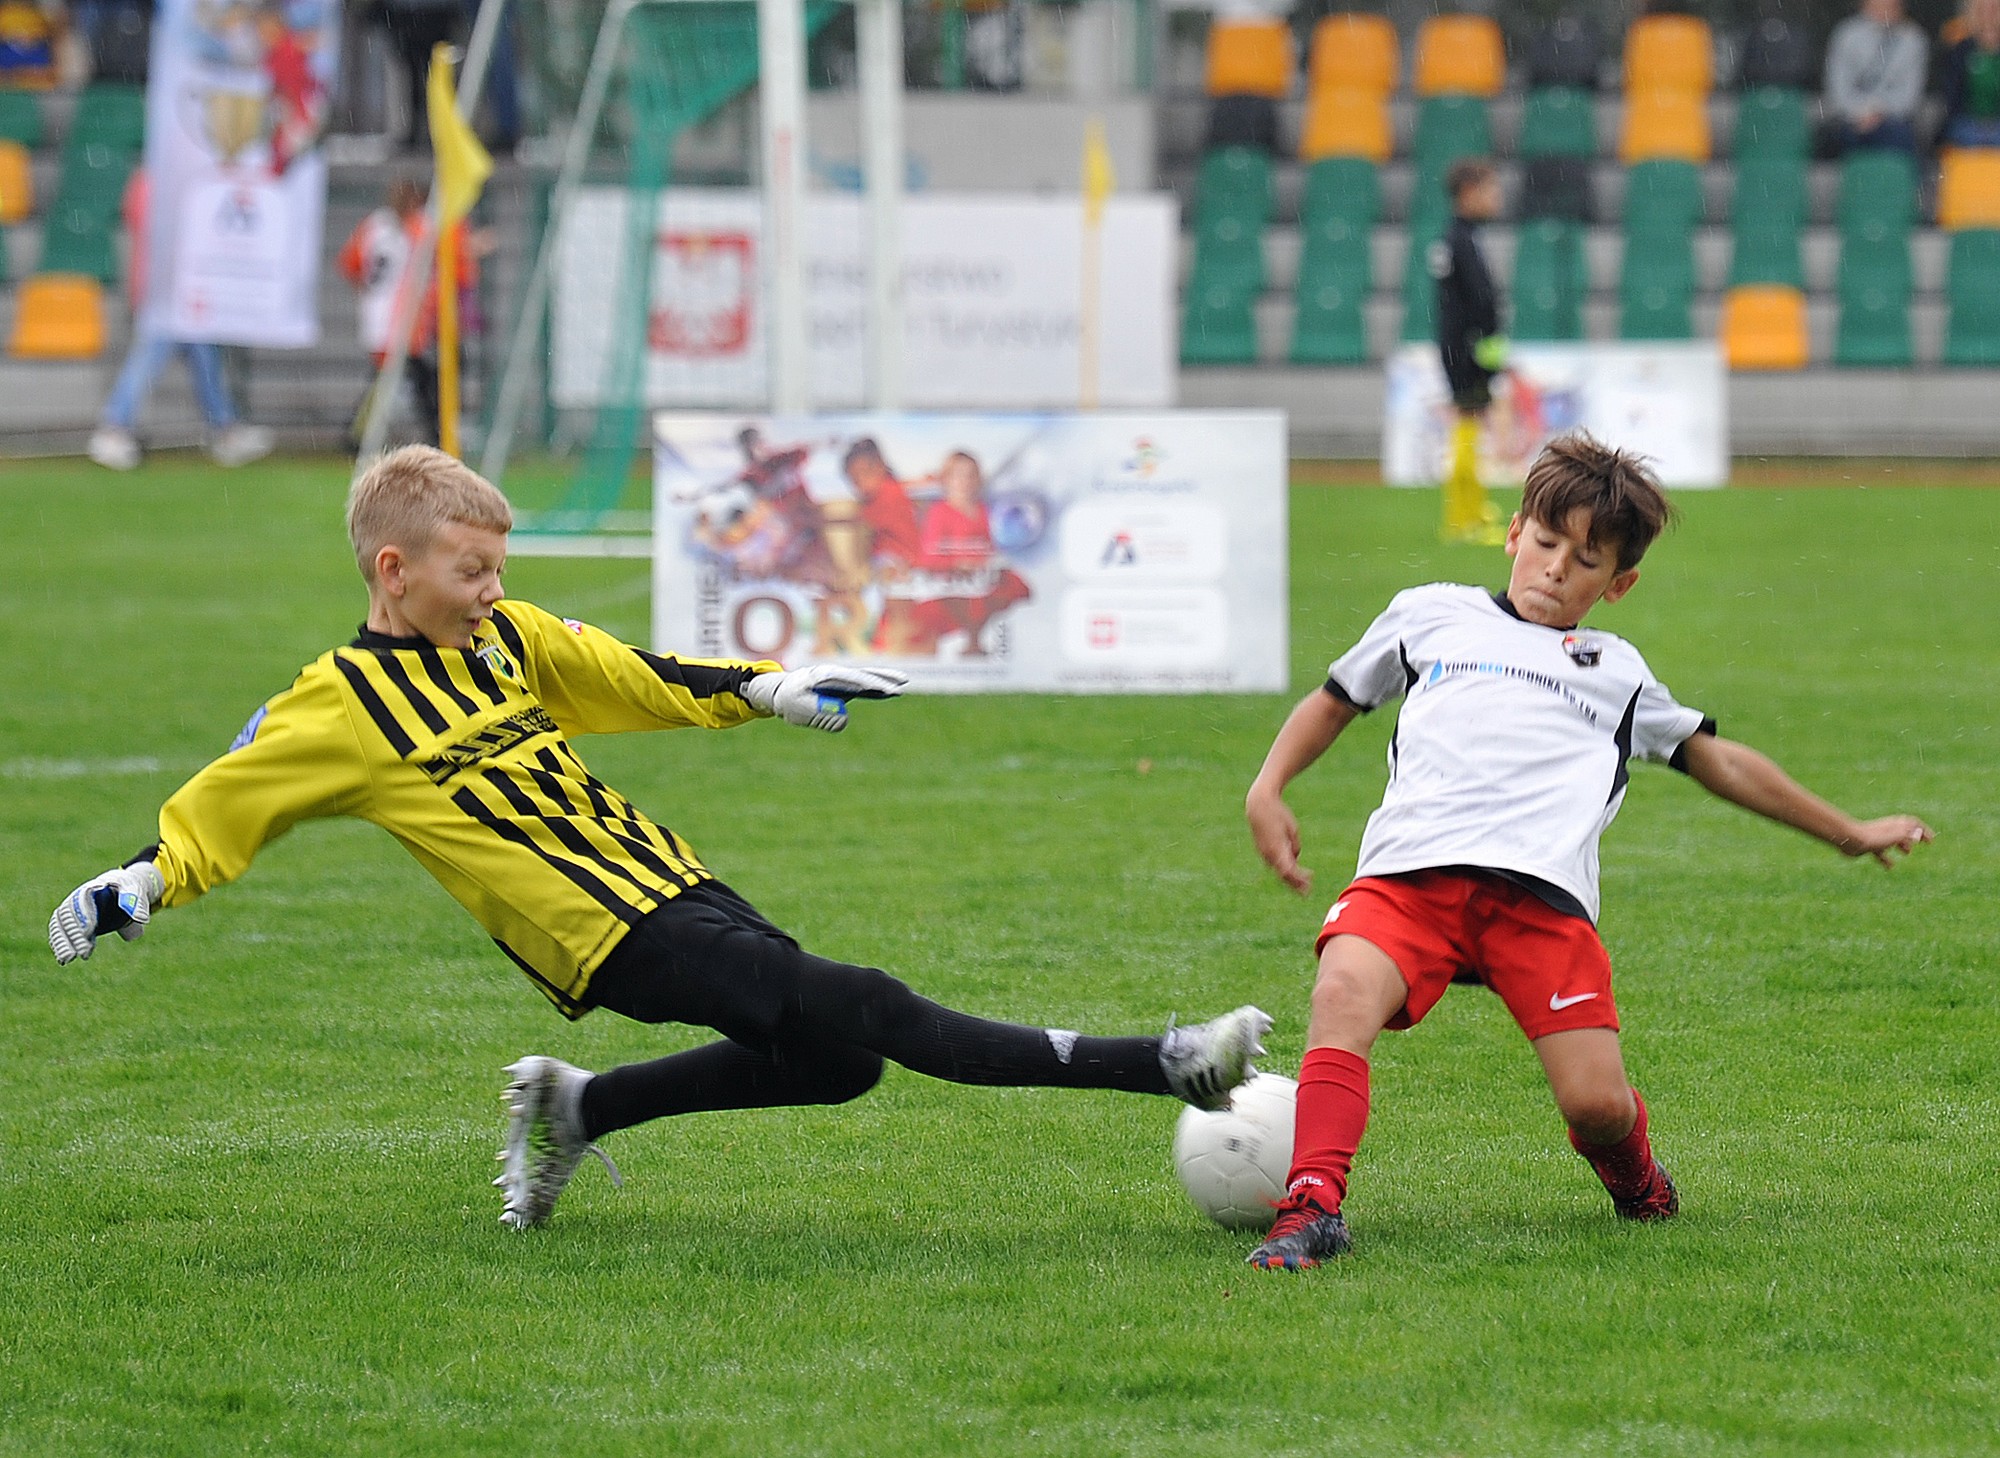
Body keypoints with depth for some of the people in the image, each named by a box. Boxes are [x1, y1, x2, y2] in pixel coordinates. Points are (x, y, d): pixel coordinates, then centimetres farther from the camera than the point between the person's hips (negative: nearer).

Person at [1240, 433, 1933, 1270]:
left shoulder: (1615, 672, 31)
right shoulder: (1429, 617, 28)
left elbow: (1718, 761, 39)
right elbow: (1337, 699, 38)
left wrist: (1850, 833, 42)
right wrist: (1269, 787, 21)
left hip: (1543, 895, 0)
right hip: (1410, 873, 0)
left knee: (1596, 1103, -15)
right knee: (1343, 993, -33)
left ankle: (1632, 1176, 21)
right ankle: (1310, 1209, -40)